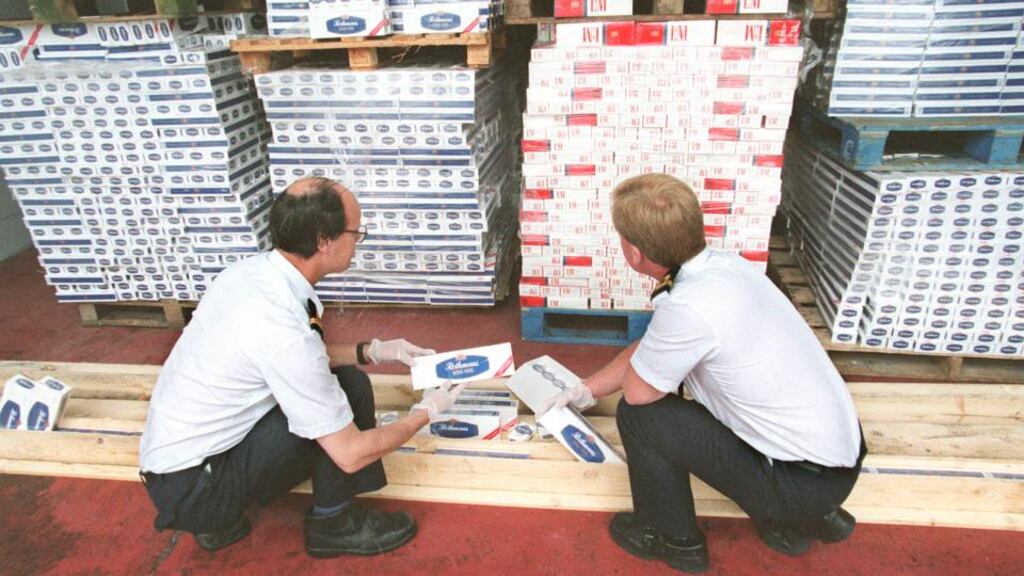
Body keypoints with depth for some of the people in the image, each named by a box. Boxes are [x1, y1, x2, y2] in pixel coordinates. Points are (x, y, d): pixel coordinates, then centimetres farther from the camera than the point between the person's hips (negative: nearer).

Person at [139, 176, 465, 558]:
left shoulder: (251, 271, -5)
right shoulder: (284, 332, -30)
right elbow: (350, 454, -21)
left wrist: (374, 351, 5)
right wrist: (426, 411, -6)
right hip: (190, 492, -8)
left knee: (347, 380, 1)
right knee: (345, 391, -18)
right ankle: (333, 524, 7)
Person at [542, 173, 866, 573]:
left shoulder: (689, 307, -31)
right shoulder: (721, 264, -3)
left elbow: (635, 390, -14)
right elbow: (649, 351, 10)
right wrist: (586, 391, 19)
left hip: (807, 481, -8)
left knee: (639, 413, -10)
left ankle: (672, 540, 17)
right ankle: (794, 519, 25)